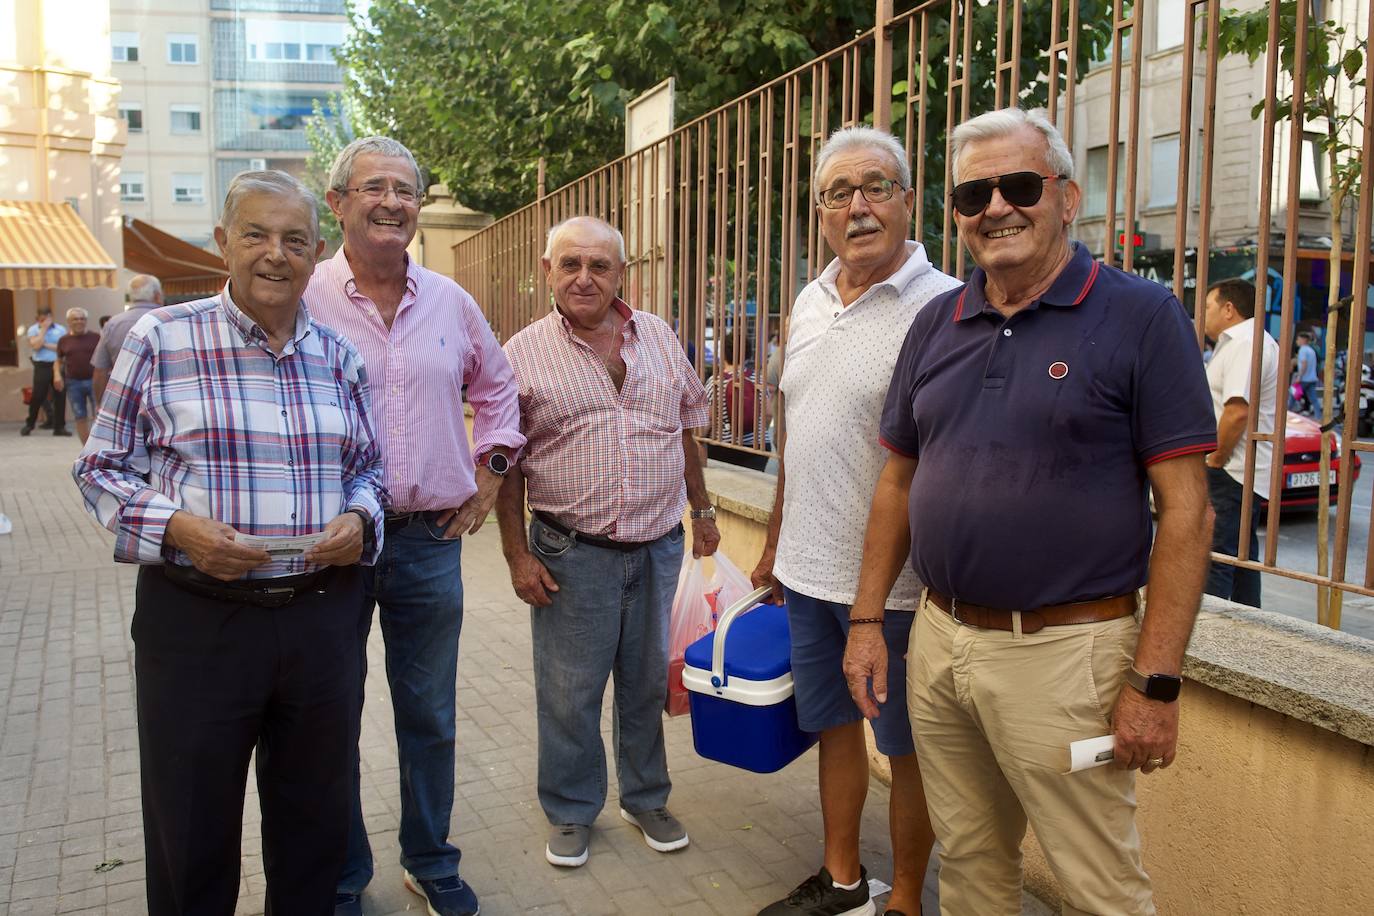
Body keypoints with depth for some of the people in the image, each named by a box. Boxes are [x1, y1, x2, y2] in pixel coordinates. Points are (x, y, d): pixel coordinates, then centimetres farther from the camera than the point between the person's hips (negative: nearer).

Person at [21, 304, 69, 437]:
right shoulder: (33, 329, 4)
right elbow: (36, 345, -12)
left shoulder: (60, 329, 7)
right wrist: (43, 329, -8)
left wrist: (47, 345, -8)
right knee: (37, 397, 1)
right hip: (41, 367, -1)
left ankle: (59, 426, 8)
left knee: (60, 397, 1)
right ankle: (29, 424, 17)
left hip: (58, 366, 1)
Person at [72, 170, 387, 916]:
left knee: (314, 821, 18)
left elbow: (368, 466, 15)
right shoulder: (160, 339, -4)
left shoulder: (337, 353, 6)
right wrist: (175, 527, -17)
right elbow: (101, 467, 1)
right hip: (196, 617, -3)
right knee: (191, 830, 12)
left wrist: (358, 520, -6)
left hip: (322, 612, 3)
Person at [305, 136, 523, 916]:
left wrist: (489, 473, 11)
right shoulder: (302, 299, -6)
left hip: (431, 538, 3)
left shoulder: (451, 302, 7)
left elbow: (496, 388, 21)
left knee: (430, 718, 15)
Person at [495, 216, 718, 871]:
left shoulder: (659, 338, 6)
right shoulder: (524, 354, -4)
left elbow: (686, 428, 15)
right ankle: (571, 811, 30)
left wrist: (702, 509, 15)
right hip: (571, 553, -3)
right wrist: (517, 553, -5)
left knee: (648, 683, 15)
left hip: (659, 547, 3)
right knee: (569, 693, 8)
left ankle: (646, 799, 36)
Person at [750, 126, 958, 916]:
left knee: (907, 747, 9)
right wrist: (775, 546, 20)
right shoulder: (811, 301, 9)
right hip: (809, 572, 7)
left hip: (894, 581, -7)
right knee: (835, 727, 20)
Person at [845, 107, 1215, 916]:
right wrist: (868, 620, 9)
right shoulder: (936, 324, 7)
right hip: (939, 641, 5)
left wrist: (1156, 682, -14)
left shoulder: (1141, 316, -8)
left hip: (1064, 652, -5)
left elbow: (1186, 511, -10)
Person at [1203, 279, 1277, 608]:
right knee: (1242, 555, 16)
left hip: (1231, 473, -11)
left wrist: (1215, 461, -16)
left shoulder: (1244, 345, -15)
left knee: (1215, 557, -10)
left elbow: (1238, 411, -25)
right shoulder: (1258, 342, 20)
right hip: (1251, 474, 11)